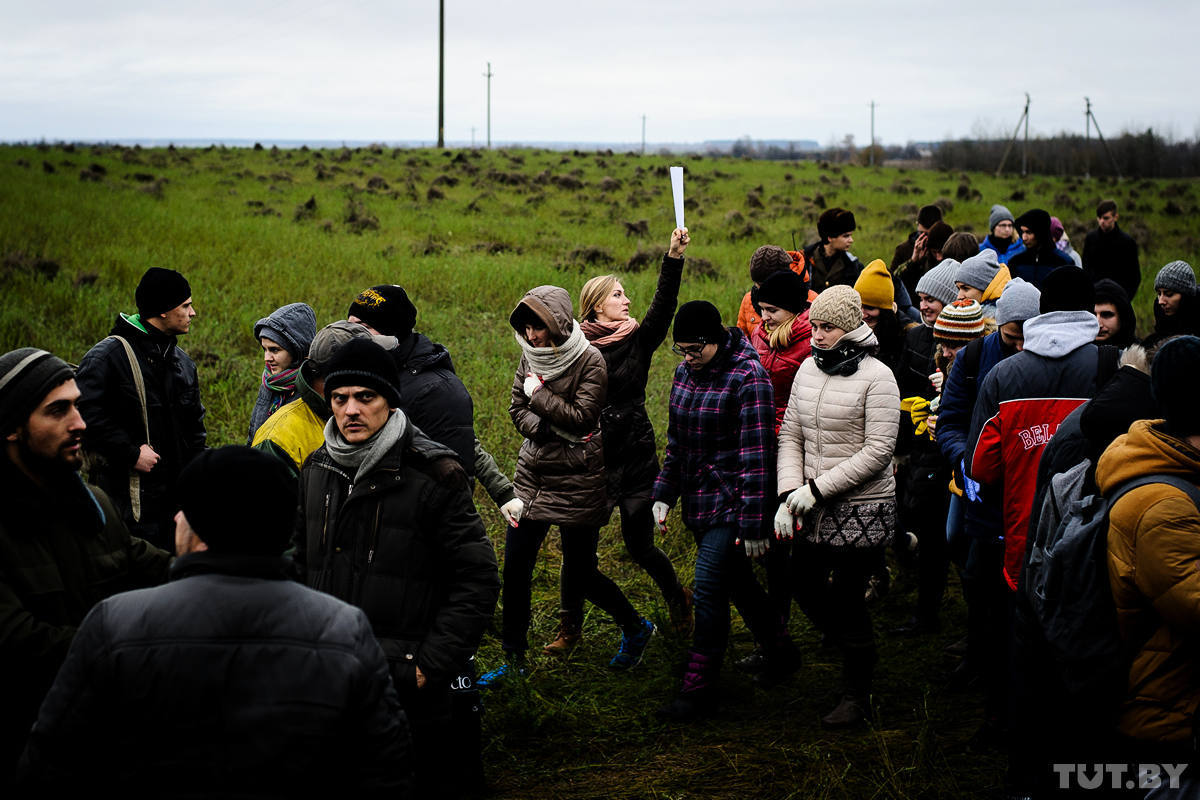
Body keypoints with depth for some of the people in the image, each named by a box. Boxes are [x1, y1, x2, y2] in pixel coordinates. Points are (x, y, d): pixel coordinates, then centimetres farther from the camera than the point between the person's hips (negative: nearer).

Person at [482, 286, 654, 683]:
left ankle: (636, 629, 28)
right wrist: (544, 428, -12)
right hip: (533, 471, 6)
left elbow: (581, 418, -19)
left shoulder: (590, 361, -14)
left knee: (581, 572, 2)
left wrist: (539, 394, -14)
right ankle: (513, 660, 15)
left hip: (577, 479, -6)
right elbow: (517, 408, 7)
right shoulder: (531, 356, 5)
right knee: (515, 568, 3)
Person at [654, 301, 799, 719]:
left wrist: (753, 524, -20)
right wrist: (664, 492, 9)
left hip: (731, 500, -8)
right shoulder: (685, 373, 7)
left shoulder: (748, 379, -17)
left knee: (709, 588, -9)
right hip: (698, 501, 8)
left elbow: (756, 456, -19)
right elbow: (677, 441, 18)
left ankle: (699, 688, -2)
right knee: (737, 584, 17)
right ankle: (780, 652, 36)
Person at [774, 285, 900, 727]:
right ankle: (854, 648, 39)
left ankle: (857, 697, 17)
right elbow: (790, 436, 7)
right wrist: (788, 494, -7)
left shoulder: (876, 377, -13)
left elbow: (878, 452, -17)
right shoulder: (809, 369, 6)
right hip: (815, 509, 7)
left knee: (848, 597, -1)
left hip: (863, 508, -6)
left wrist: (816, 489, -19)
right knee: (805, 584, 13)